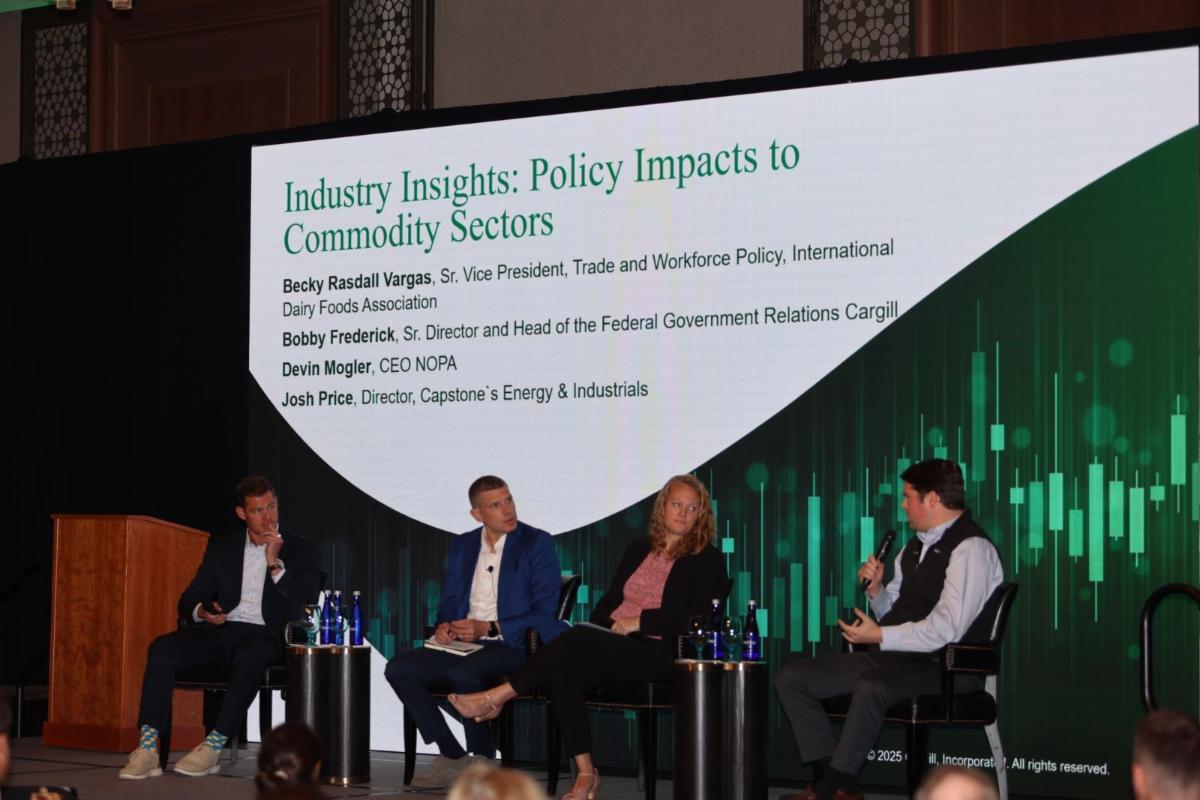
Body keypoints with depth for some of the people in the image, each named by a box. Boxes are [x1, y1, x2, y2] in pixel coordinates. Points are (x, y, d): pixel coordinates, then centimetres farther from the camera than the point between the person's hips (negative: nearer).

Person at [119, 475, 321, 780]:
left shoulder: (300, 550, 8)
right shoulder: (221, 547, 17)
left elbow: (306, 600, -5)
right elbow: (189, 599, 15)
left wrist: (275, 563, -12)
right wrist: (202, 611, -8)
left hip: (264, 635, -3)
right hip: (220, 629, 3)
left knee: (247, 658, -40)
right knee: (162, 648, -24)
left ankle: (213, 747, -36)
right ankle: (147, 749, -30)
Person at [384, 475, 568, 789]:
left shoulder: (537, 543, -3)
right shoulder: (462, 546, 15)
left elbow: (544, 613, -10)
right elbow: (449, 603, 20)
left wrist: (488, 628, -18)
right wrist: (443, 626, -5)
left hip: (514, 645, -6)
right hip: (463, 644, 6)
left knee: (462, 673, -35)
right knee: (399, 669, -14)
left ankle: (482, 760, -14)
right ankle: (453, 758, -7)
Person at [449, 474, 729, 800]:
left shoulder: (707, 561, 5)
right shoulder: (638, 549, 22)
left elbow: (695, 620, -7)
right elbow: (609, 599, 20)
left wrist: (639, 620, -11)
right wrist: (603, 626, -1)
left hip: (656, 651, -5)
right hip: (610, 646, 5)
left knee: (578, 640, -31)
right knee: (560, 669, -28)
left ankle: (495, 699, -23)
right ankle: (585, 773, -28)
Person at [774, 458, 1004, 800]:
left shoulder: (971, 549, -13)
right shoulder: (916, 546, 17)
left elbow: (947, 630, -22)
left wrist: (880, 636, -17)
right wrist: (876, 589, 3)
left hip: (937, 667, -10)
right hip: (891, 657, 10)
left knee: (871, 689, -40)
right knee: (791, 677, -1)